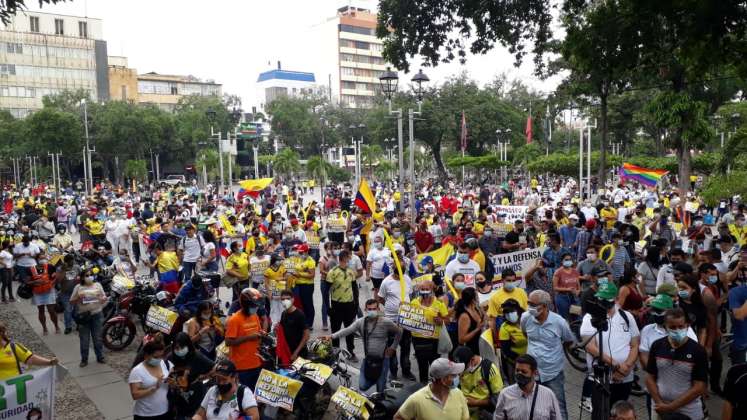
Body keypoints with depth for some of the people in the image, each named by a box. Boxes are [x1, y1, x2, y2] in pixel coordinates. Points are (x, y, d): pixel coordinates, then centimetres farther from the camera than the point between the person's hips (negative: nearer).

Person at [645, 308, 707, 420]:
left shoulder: (697, 351, -10)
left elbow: (699, 387, -11)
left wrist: (671, 406, -14)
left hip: (689, 410, -2)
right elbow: (650, 378, 3)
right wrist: (659, 403, -9)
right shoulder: (657, 346, -2)